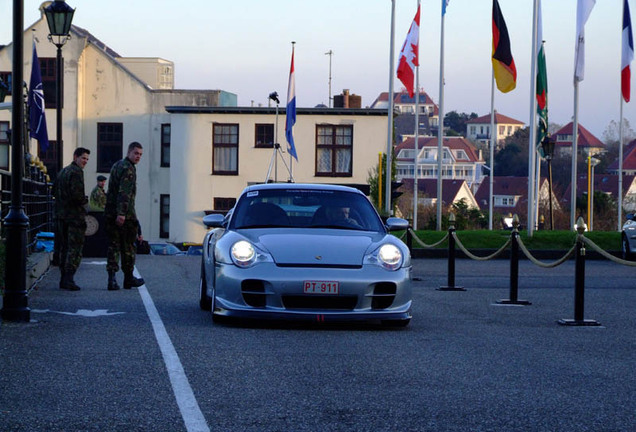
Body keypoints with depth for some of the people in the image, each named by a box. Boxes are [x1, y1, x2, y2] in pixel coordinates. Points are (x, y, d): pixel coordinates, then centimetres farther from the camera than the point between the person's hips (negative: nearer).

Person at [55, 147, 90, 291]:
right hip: (75, 215, -9)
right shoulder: (77, 171, -12)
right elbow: (76, 194, -22)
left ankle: (64, 279, 13)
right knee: (75, 248, -7)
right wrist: (85, 200, -4)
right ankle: (68, 279, -12)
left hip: (62, 215, 9)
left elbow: (57, 194, 18)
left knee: (64, 247, 12)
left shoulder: (62, 172, 17)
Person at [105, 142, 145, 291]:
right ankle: (128, 278, 16)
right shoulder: (128, 168, -11)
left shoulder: (116, 165, 18)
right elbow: (124, 193, -22)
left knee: (113, 245, 4)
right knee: (128, 246, 6)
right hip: (125, 214, -8)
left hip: (110, 213, 8)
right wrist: (121, 213, -27)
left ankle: (112, 278, -7)